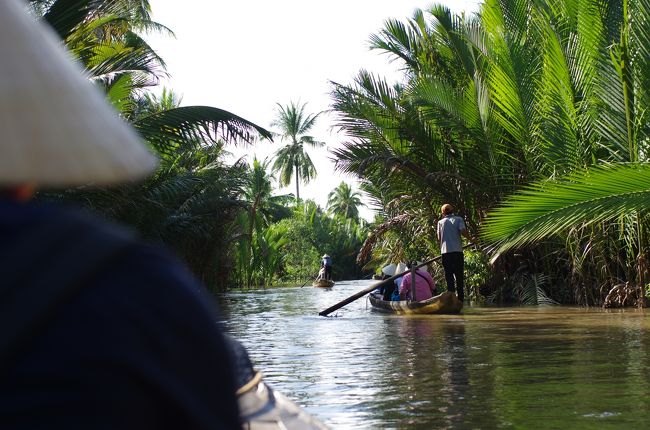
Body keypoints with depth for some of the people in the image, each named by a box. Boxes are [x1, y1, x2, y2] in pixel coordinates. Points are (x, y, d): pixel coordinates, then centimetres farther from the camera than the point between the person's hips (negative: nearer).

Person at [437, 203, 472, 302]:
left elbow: (439, 238, 4)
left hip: (445, 252, 1)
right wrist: (471, 239, 5)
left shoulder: (441, 222, 10)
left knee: (449, 276, 3)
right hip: (457, 250, 0)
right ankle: (460, 299, 5)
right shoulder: (458, 219, 6)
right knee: (459, 276, 7)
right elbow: (463, 231, -9)